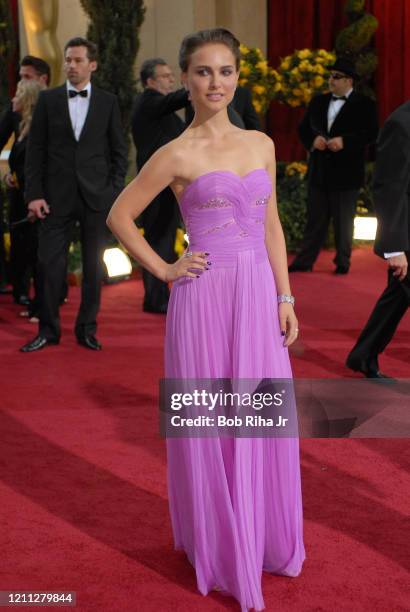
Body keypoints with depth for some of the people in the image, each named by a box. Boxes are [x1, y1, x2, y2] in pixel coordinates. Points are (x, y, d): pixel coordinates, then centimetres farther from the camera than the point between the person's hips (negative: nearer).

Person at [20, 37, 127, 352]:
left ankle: (87, 329, 16)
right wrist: (34, 193, -4)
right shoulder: (48, 99, 5)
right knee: (49, 263, -1)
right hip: (57, 195, 0)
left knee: (94, 265, 5)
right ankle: (48, 330, 10)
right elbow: (35, 149, 3)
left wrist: (115, 192, -3)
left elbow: (119, 151, 7)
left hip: (96, 196, 0)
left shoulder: (108, 102, 5)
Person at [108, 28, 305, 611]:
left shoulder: (261, 144, 9)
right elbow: (120, 216, 0)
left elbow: (271, 225, 13)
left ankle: (264, 538, 31)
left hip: (259, 294, 5)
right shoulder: (178, 154, -5)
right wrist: (165, 271, -3)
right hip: (206, 299, -4)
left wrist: (285, 296, 8)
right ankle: (221, 549, 24)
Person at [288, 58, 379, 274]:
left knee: (343, 221, 6)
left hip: (346, 173, -4)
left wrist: (344, 141, -22)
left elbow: (371, 133, -11)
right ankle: (304, 261, 12)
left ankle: (342, 262, 16)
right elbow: (303, 129, 13)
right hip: (319, 172, 4)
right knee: (315, 219, 8)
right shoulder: (318, 102, 11)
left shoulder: (364, 104, -3)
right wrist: (313, 140, -8)